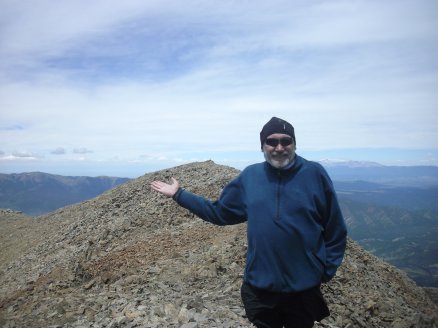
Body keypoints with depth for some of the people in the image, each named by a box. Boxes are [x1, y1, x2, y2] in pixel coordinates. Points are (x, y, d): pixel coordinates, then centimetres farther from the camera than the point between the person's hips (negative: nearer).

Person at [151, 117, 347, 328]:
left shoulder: (314, 173, -9)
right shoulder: (250, 176, -2)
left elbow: (335, 230, -2)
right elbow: (218, 211, 6)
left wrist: (326, 271, -4)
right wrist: (179, 195, 5)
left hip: (304, 289, -1)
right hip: (259, 287, 2)